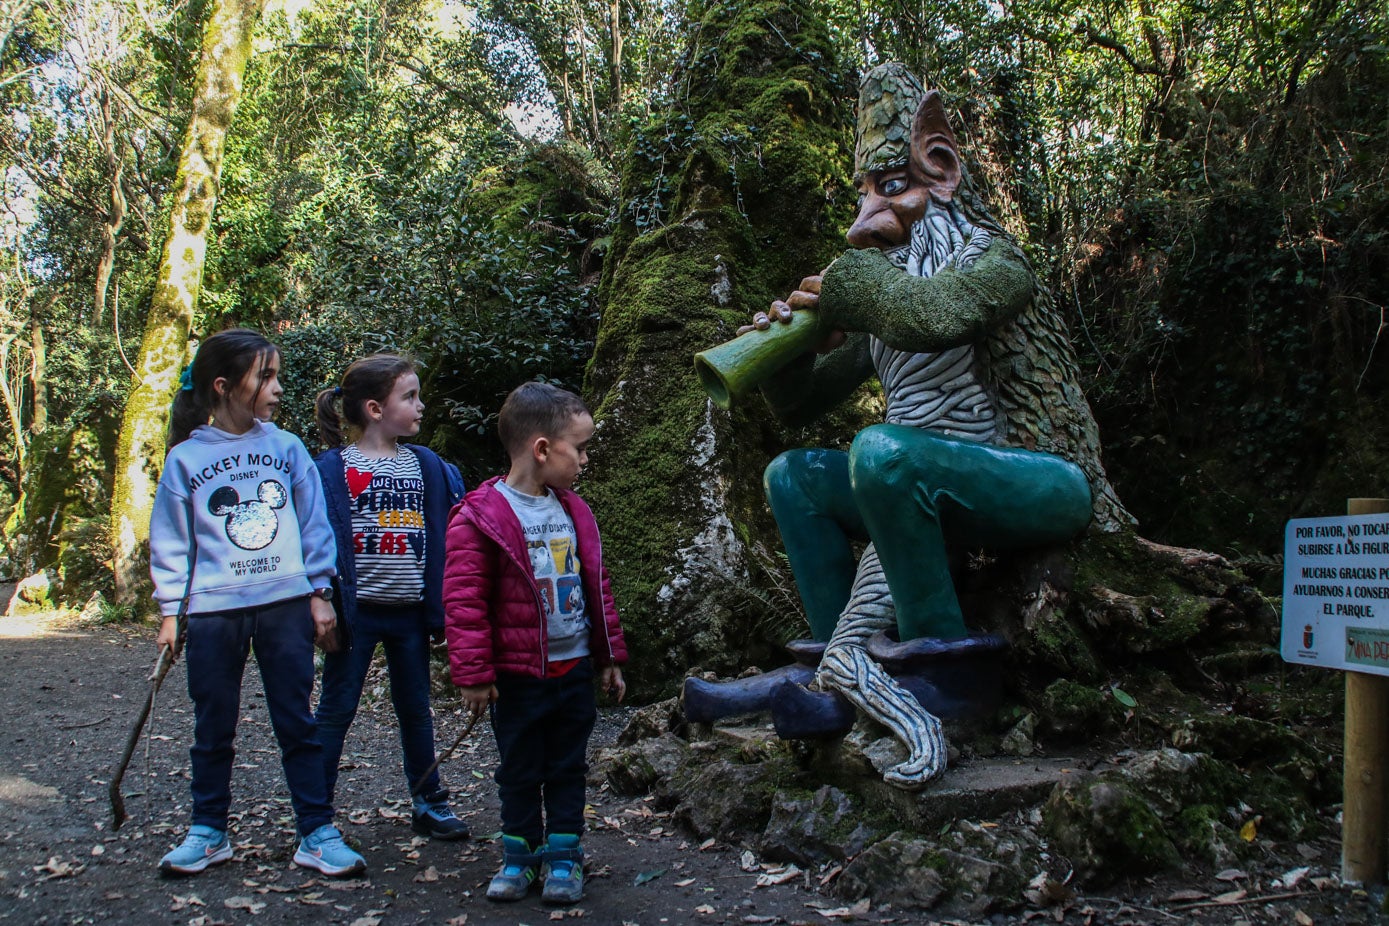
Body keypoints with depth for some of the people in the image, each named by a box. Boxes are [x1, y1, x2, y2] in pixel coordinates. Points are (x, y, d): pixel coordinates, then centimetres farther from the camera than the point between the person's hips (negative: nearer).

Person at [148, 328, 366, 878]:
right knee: (213, 729, 12)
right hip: (213, 610, 0)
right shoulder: (185, 458, 0)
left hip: (286, 605, 0)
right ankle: (208, 834, 27)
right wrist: (171, 610, 2)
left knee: (297, 724, 6)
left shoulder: (287, 448, 2)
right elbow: (170, 541, 4)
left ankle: (317, 834, 13)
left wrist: (319, 593, 2)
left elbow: (313, 524, 5)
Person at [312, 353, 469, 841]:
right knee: (336, 709, 6)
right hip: (356, 611, -4)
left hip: (410, 612, 4)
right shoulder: (334, 467, -6)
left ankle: (429, 802, 27)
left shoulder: (427, 466, 5)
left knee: (415, 708, 15)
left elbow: (450, 533, 6)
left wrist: (441, 609, 1)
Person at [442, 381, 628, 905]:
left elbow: (596, 587, 13)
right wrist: (473, 673, -13)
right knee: (519, 769, 10)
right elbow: (464, 600, -14)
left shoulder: (573, 512, 6)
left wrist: (609, 657, 13)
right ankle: (519, 853, 26)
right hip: (517, 675, -5)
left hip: (576, 669, 5)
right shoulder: (480, 517, -14)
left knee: (568, 767, 13)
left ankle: (562, 854, 25)